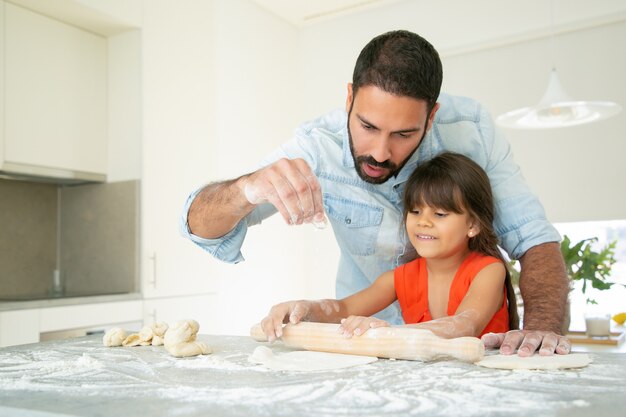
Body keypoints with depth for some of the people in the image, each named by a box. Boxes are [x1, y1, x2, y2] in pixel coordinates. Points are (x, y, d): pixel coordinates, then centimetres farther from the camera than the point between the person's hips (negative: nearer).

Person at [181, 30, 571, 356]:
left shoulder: (472, 129, -22)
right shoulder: (318, 147, -23)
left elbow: (533, 237, -17)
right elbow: (200, 226, -24)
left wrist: (541, 325, -36)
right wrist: (248, 188, -46)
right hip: (365, 332, 1)